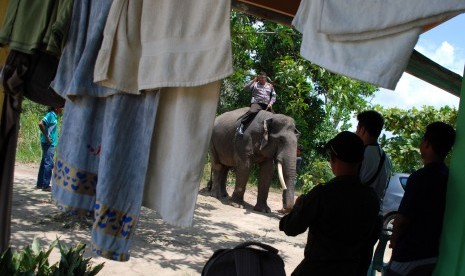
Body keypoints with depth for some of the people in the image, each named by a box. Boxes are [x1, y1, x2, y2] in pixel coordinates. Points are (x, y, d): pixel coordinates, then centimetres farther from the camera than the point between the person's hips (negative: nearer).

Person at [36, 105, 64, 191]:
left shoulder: (54, 116, 13)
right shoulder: (50, 115, -14)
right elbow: (40, 124, -26)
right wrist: (47, 137, -20)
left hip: (50, 143, 9)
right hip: (48, 143, -9)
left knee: (44, 163, 13)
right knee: (49, 164, -6)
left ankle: (40, 184, 20)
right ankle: (46, 185, -2)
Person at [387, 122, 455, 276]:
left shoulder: (421, 177, -21)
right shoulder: (449, 177, 2)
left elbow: (402, 219, -18)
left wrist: (394, 239, 2)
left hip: (410, 255, -7)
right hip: (433, 253, 7)